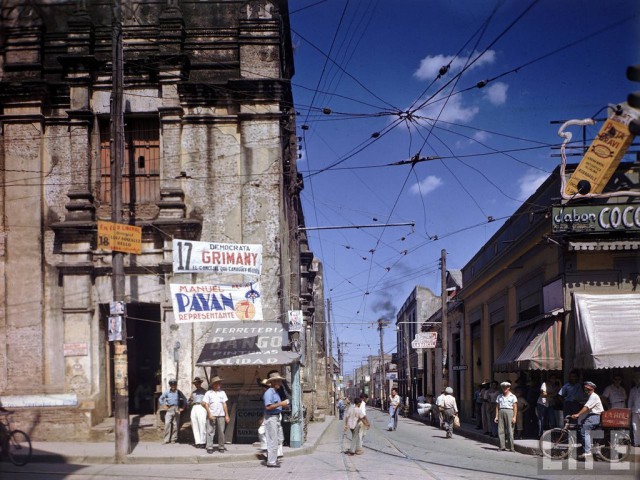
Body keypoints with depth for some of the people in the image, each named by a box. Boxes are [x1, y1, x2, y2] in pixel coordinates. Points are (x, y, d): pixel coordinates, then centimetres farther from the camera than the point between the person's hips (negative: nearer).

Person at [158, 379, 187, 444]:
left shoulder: (178, 392, 7)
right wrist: (164, 406, 3)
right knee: (167, 423, -12)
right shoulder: (166, 392, 5)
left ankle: (173, 439, 9)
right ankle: (166, 439, -10)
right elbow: (160, 399, 11)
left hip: (176, 409, 1)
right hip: (169, 409, -1)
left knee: (175, 424, 1)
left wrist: (182, 407, 10)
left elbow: (185, 399, 16)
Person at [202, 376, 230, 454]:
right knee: (210, 431, -5)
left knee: (221, 432, 2)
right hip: (211, 415, -2)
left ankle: (221, 447, 11)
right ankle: (209, 447, -2)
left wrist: (227, 415, 6)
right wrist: (209, 414, -9)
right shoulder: (208, 393, 4)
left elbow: (224, 404, 11)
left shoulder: (222, 393, 11)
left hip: (221, 415, 2)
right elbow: (206, 404, 0)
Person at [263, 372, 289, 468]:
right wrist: (281, 404, -21)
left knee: (280, 438, 15)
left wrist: (283, 404, 9)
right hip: (271, 418, -10)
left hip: (276, 417, 10)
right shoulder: (269, 392, -16)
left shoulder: (276, 392, 15)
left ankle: (271, 456, 26)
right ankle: (271, 461, 2)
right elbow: (268, 407, -24)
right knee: (273, 440, -5)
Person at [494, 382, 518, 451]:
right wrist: (496, 416, 7)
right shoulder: (499, 396, 17)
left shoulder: (512, 396, 5)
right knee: (500, 430, -1)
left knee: (510, 430, -7)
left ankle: (512, 447, -4)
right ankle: (502, 447, 3)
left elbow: (515, 407, 0)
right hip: (501, 412, 4)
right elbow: (497, 406, 15)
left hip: (509, 411, -4)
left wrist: (514, 417, -8)